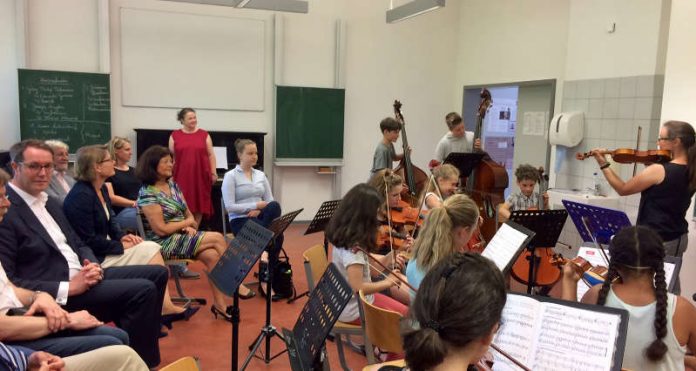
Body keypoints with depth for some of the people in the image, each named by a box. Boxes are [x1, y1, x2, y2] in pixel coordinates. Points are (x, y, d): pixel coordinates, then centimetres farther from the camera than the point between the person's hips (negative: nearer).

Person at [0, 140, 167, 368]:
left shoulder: (50, 203, 15)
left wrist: (93, 266, -4)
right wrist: (67, 288, -23)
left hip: (81, 275, 9)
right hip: (55, 295, -9)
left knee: (157, 274, 6)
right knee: (143, 290, -23)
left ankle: (143, 339, 13)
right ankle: (142, 362, -5)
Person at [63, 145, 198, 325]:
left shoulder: (101, 189, 9)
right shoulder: (80, 196, -21)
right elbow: (89, 241, -23)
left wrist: (122, 236, -2)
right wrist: (121, 246, -15)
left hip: (104, 248, 9)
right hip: (95, 258, -9)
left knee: (152, 248, -4)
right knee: (150, 251, -11)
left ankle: (166, 307, -6)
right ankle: (164, 309, 2)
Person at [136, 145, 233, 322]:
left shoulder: (172, 185, 10)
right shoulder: (148, 194, -14)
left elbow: (187, 212, 14)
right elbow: (161, 230, -18)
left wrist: (190, 226, -8)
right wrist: (187, 222, -6)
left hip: (182, 236, 7)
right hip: (164, 243, -7)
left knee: (212, 256, -19)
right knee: (217, 239, -18)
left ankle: (220, 304, -14)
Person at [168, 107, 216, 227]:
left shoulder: (204, 134, 5)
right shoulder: (175, 135, 6)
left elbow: (211, 155, 6)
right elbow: (171, 157, 9)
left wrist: (214, 173, 1)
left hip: (201, 175, 1)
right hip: (182, 176, 0)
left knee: (199, 204, 4)